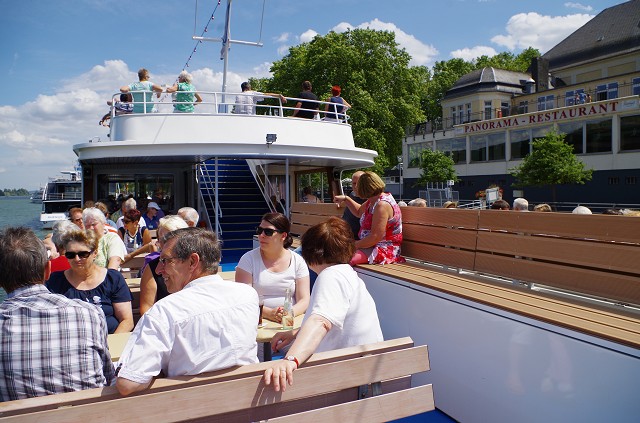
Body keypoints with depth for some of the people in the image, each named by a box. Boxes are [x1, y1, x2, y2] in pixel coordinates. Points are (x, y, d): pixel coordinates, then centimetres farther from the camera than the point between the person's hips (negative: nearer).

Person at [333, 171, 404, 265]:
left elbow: (375, 237, -24)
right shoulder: (373, 201, 13)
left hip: (383, 249, -10)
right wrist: (346, 199, 27)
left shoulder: (382, 205, -19)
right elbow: (359, 212, 37)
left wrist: (354, 245, -16)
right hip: (371, 245, 10)